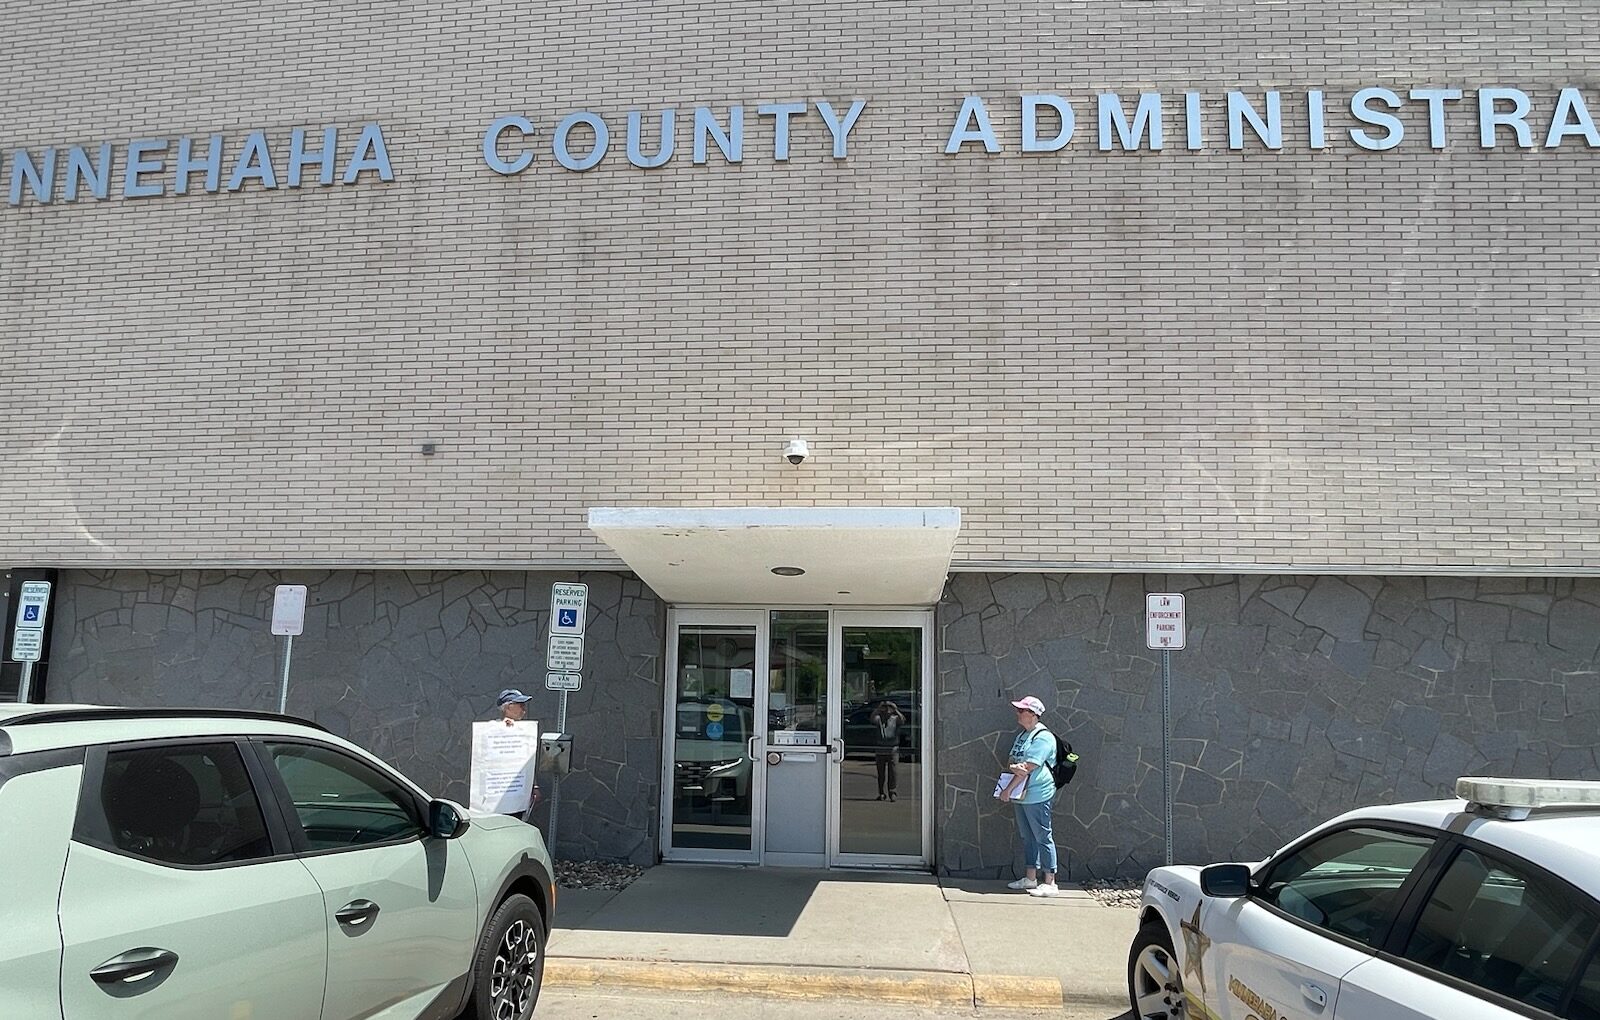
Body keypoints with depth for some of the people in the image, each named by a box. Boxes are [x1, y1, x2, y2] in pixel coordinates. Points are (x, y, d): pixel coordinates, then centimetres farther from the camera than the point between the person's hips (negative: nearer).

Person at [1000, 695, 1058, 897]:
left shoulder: (1043, 737, -14)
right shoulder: (1023, 735, 15)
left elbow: (1029, 767, -19)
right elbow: (1012, 763, 11)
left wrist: (1008, 789, -16)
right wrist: (1012, 767, -15)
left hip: (1037, 795, -9)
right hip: (1021, 795, 9)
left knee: (1043, 837, -3)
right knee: (1027, 837, 14)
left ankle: (1050, 883, 2)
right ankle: (1031, 878, 23)